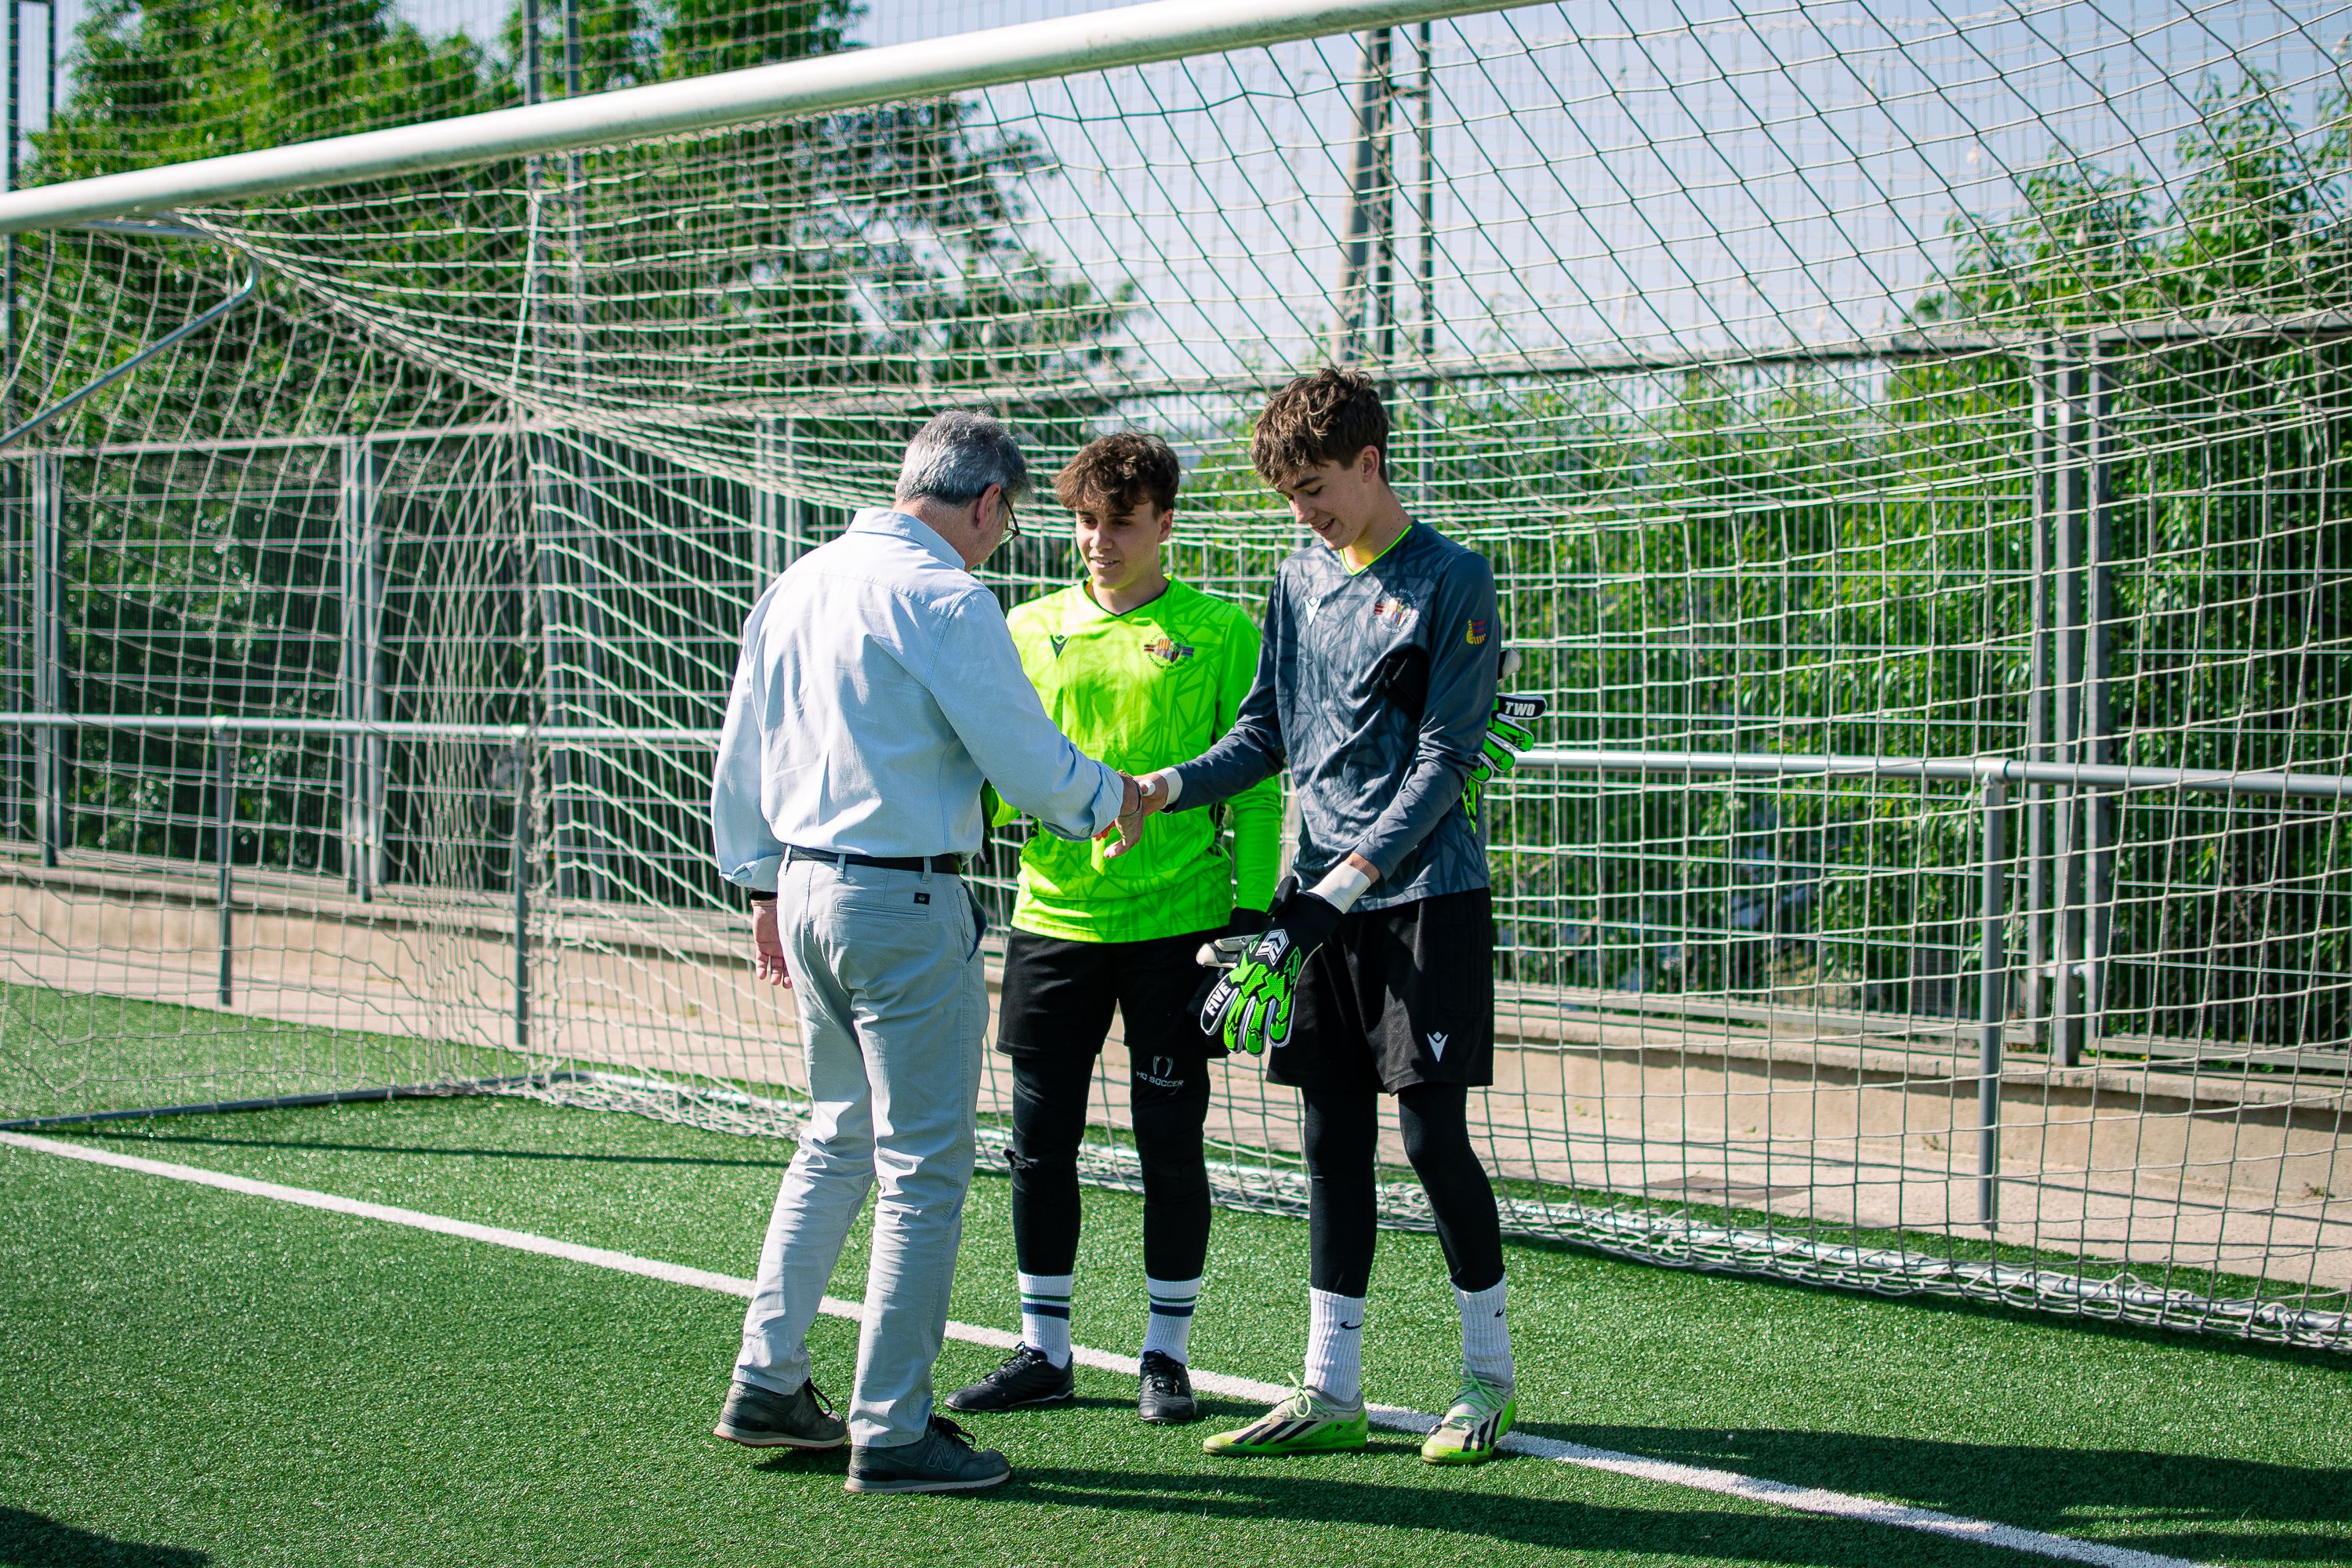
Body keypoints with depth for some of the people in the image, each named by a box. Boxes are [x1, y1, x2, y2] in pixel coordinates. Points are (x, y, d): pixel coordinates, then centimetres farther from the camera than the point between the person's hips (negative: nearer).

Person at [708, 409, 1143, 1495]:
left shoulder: (798, 584, 11)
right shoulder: (943, 599, -15)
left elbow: (741, 756, 17)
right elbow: (1026, 757, -13)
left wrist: (763, 886, 25)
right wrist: (1111, 798, 6)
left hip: (805, 886, 9)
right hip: (905, 905, -8)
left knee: (837, 1140, 21)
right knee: (923, 1168, -1)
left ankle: (766, 1383, 22)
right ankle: (891, 1434, 3)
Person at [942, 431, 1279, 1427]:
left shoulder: (1218, 632, 0)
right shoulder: (1029, 629, 10)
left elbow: (1256, 783, -1)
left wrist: (1249, 912, -9)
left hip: (1174, 925, -3)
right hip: (1051, 919, 3)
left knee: (1169, 1142, 2)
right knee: (1039, 1139, 6)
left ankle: (1166, 1352, 17)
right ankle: (1043, 1349, 20)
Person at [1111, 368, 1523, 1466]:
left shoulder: (1448, 581, -7)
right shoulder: (1301, 582, 12)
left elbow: (1444, 760, -12)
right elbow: (1266, 733, 15)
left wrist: (1353, 876, -20)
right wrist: (1162, 791, -2)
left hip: (1425, 895, -6)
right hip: (1322, 898, 6)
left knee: (1433, 1135, -3)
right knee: (1334, 1139, 8)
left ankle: (1489, 1377, 12)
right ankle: (1331, 1393, 14)